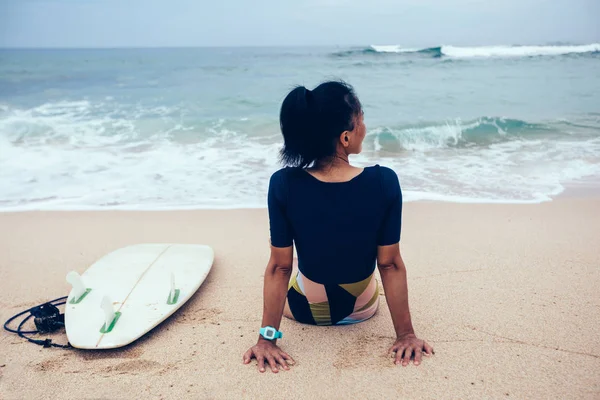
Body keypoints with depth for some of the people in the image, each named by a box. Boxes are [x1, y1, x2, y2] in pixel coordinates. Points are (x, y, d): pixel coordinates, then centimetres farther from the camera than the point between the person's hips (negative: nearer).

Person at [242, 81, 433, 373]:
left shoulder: (283, 185, -25)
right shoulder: (385, 182, -25)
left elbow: (279, 267, -20)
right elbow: (391, 265, -18)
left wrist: (267, 338, -10)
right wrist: (406, 334, -7)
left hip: (305, 309, 0)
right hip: (363, 308, 1)